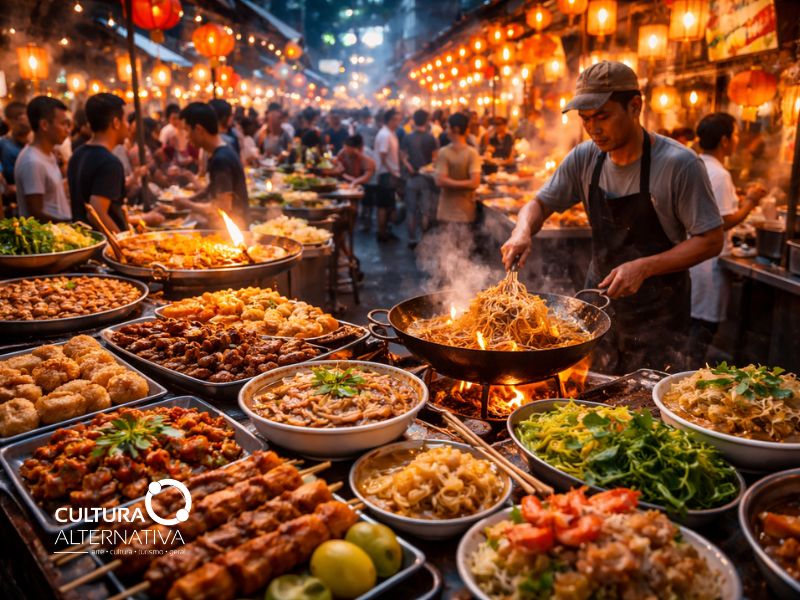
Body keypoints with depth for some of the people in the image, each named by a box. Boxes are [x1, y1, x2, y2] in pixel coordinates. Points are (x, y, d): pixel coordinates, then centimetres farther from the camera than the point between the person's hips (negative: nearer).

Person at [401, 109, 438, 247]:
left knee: (412, 211, 9)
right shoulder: (430, 138, -7)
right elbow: (435, 158, -9)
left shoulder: (407, 138, -1)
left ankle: (412, 239, 11)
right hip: (426, 177, -1)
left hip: (412, 177, 2)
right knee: (426, 211, 5)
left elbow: (403, 156, -6)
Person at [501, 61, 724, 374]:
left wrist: (644, 267, -26)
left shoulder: (679, 164, -18)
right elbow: (540, 203, 5)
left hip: (658, 313, -4)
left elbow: (711, 240, -14)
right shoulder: (584, 158, -4)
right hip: (599, 300, 4)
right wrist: (523, 232, -18)